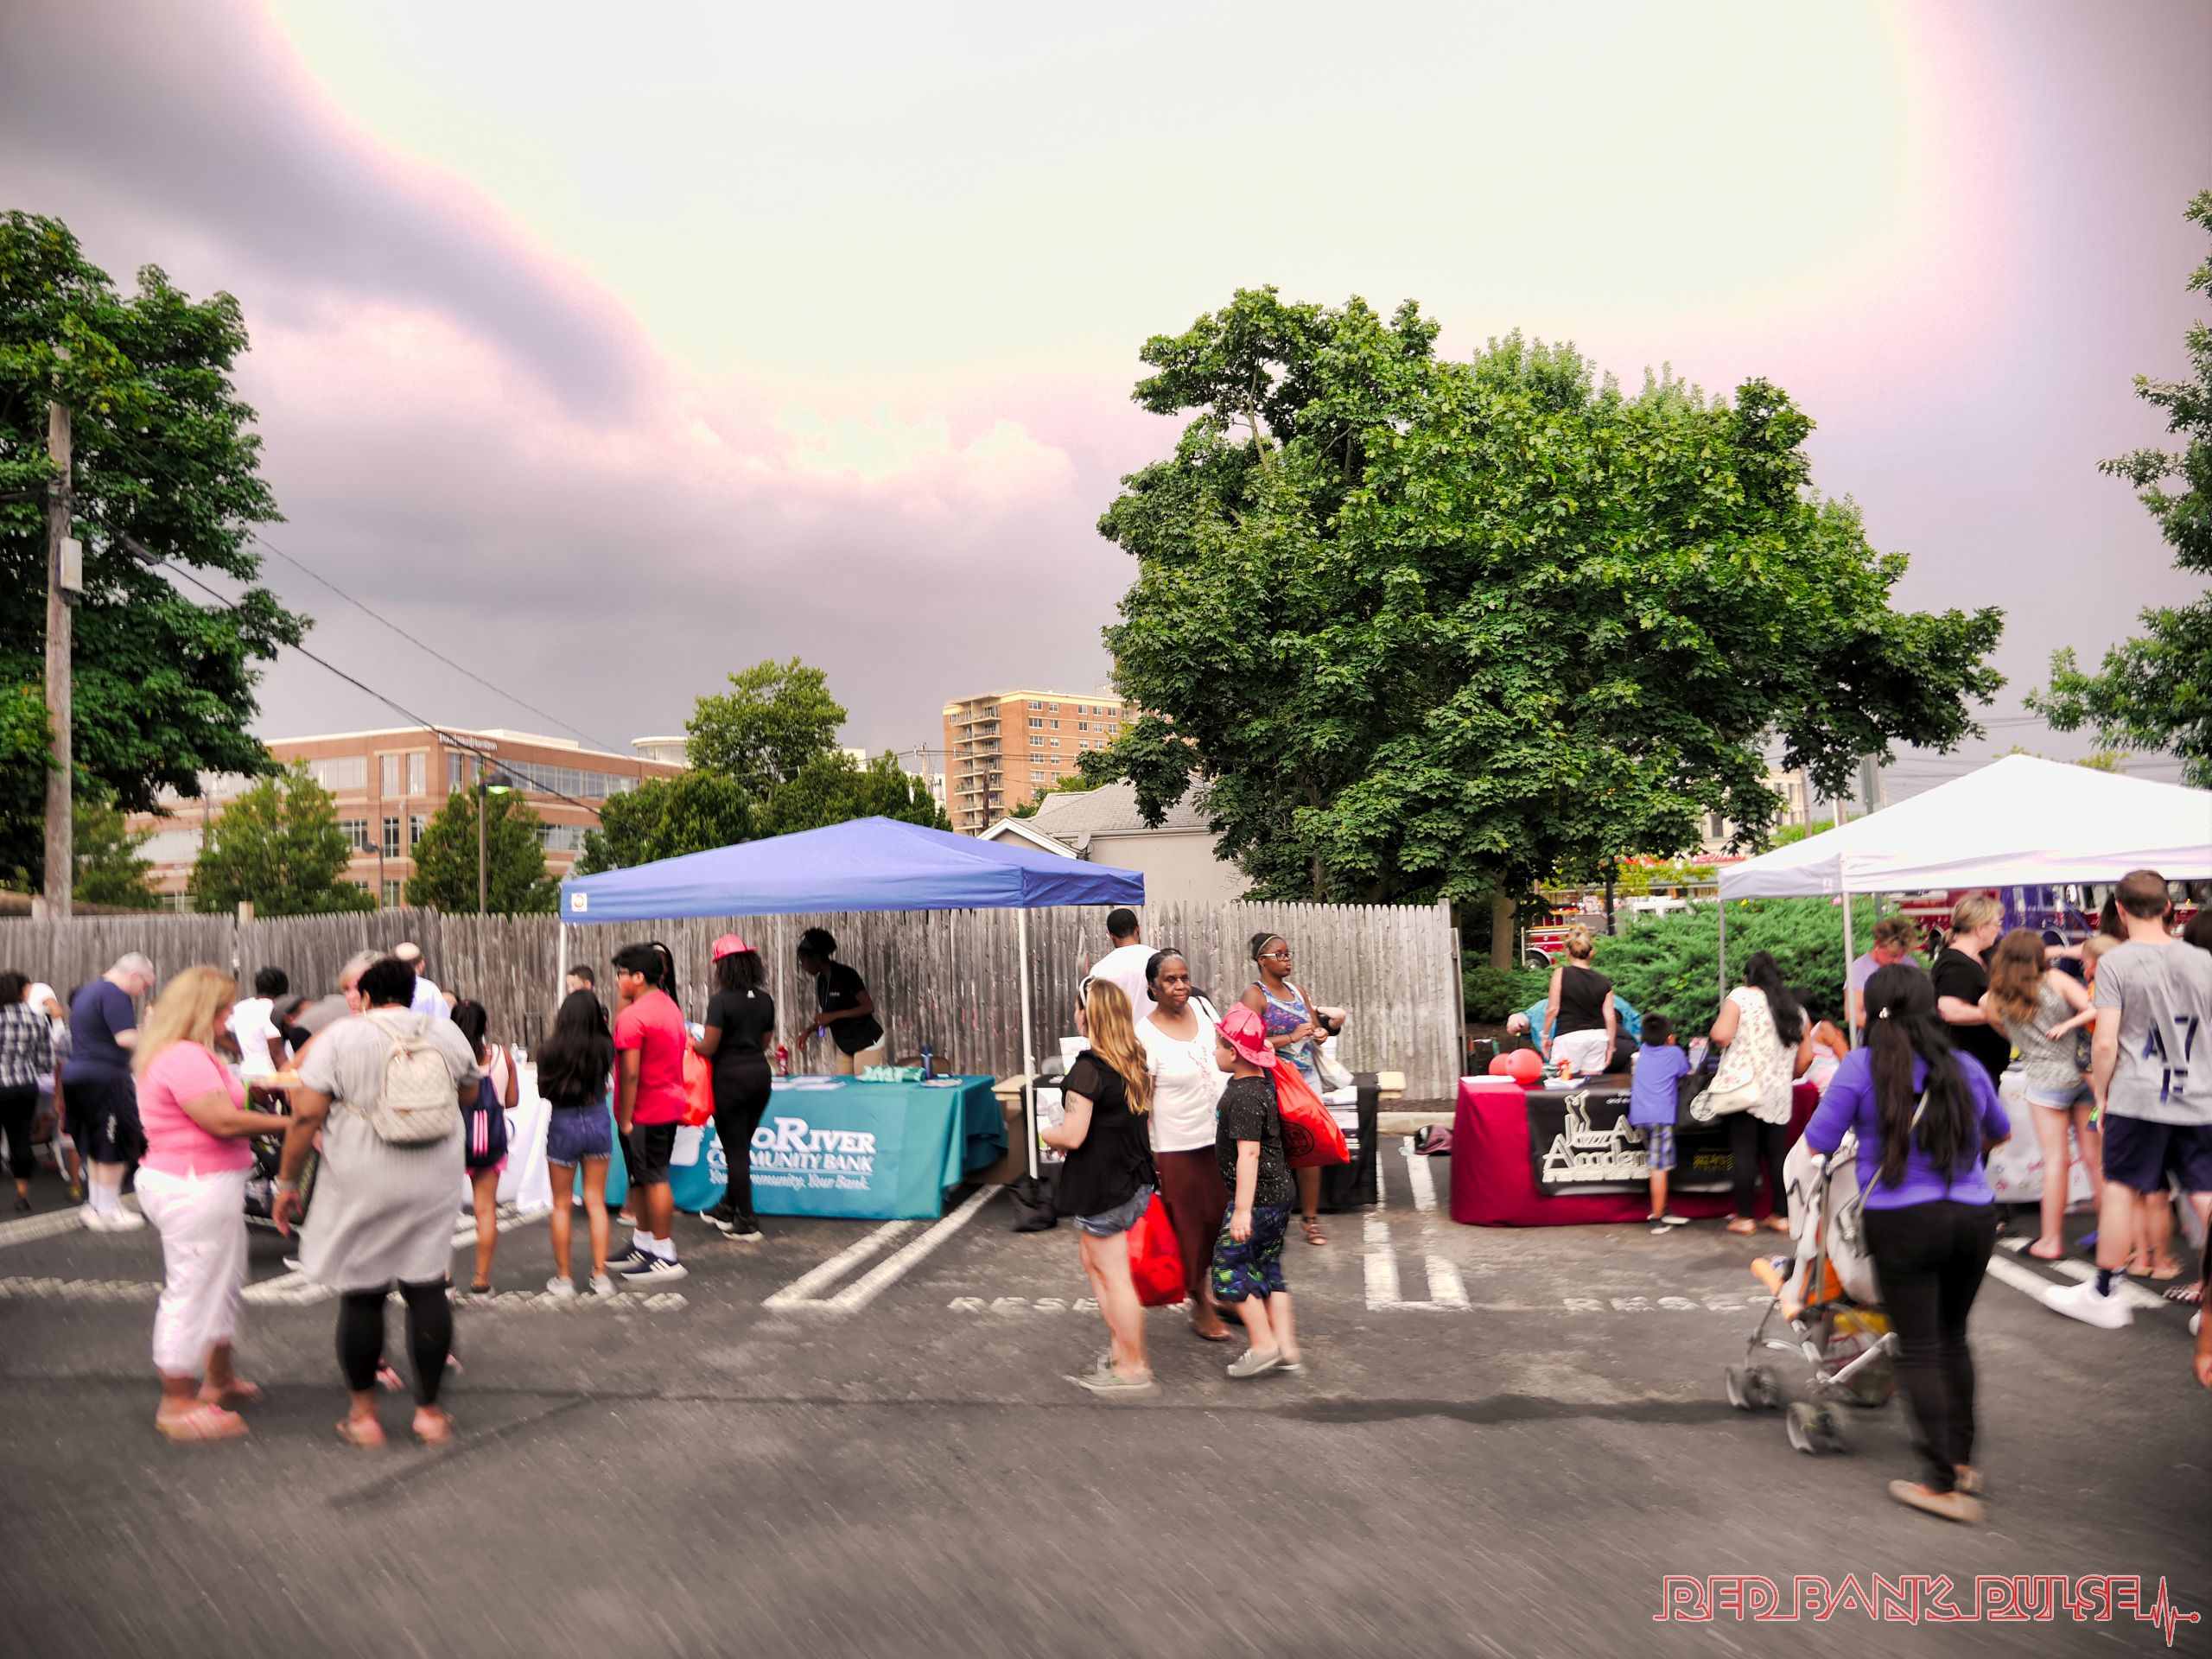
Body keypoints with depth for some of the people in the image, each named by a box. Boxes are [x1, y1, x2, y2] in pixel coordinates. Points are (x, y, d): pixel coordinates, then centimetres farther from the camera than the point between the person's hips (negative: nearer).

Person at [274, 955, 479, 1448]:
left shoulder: (338, 1037, -5)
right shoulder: (447, 1032, 4)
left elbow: (305, 1115, -9)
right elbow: (470, 1091, 19)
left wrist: (287, 1180, 0)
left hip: (360, 1185, -2)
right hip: (434, 1183, 2)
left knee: (361, 1294, 9)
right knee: (427, 1287, 8)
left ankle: (363, 1413, 18)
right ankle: (429, 1411, 14)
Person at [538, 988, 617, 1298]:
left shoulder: (551, 1049, -15)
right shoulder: (605, 1047, -10)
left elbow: (544, 1090, -2)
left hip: (563, 1125, -2)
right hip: (597, 1122, 2)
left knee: (562, 1206, 12)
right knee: (596, 1203, 11)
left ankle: (564, 1278, 16)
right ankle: (601, 1276, 11)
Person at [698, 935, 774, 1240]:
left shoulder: (721, 1001, -15)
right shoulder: (765, 1000, 4)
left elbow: (709, 1048, -14)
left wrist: (692, 1043, 6)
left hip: (731, 1077, -6)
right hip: (761, 1074, 6)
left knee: (735, 1151, 3)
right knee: (742, 1147, 19)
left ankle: (746, 1222, 7)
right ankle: (728, 1208, 32)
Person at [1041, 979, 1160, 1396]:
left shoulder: (1088, 1068, -21)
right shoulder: (1135, 1061, 5)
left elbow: (1074, 1136, -24)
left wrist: (1046, 1132, -2)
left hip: (1102, 1187, -9)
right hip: (1134, 1181, 9)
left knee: (1113, 1277, 3)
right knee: (1094, 1262, 21)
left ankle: (1134, 1370, 13)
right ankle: (1119, 1351, 25)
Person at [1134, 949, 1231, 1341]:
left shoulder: (1202, 1007, -1)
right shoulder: (1146, 1036, -17)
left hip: (1223, 1139, 5)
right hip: (1180, 1149, -5)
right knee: (1192, 1227, 8)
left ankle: (1222, 1293, 36)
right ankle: (1201, 1307, 26)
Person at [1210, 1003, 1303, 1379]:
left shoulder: (1243, 1096, -22)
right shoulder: (1263, 1080, 5)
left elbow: (1248, 1153, -28)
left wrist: (1243, 1209, -29)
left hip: (1257, 1197, -10)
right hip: (1279, 1191, 10)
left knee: (1228, 1266, -1)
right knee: (1268, 1268, 15)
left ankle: (1263, 1345, 2)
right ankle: (1286, 1347, 16)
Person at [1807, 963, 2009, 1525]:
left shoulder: (1861, 1067, -9)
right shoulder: (1966, 1069, 5)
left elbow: (1815, 1146, -8)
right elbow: (1999, 1134, 25)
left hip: (1903, 1222, -4)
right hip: (1974, 1217, 4)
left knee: (1918, 1349, 4)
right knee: (1952, 1336, 21)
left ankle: (1945, 1484, 4)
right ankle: (1961, 1458, 30)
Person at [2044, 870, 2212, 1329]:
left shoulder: (2115, 962, -8)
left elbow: (2105, 1043, -12)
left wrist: (2101, 1094, 2)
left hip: (2138, 1097, -3)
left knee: (2120, 1191, 7)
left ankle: (2102, 1295, 16)